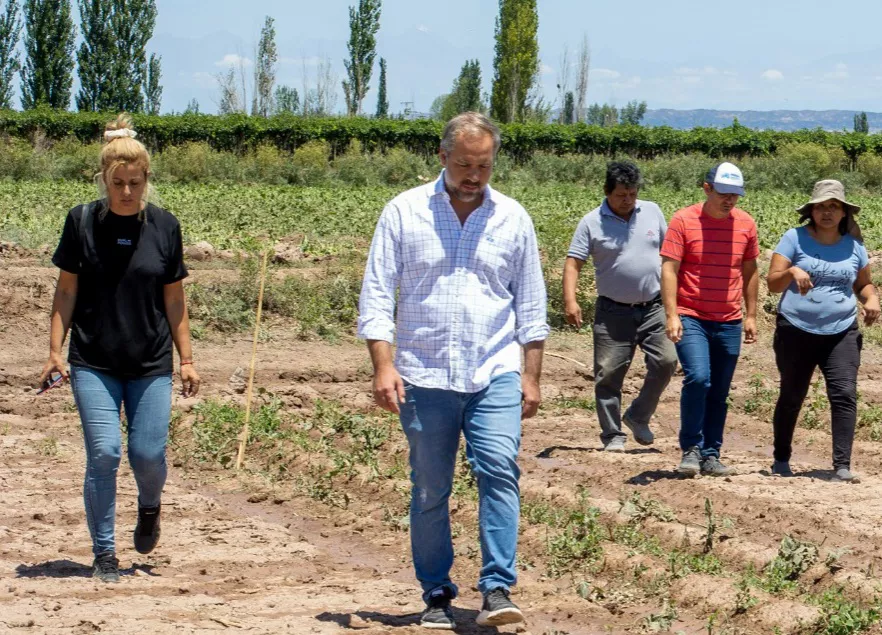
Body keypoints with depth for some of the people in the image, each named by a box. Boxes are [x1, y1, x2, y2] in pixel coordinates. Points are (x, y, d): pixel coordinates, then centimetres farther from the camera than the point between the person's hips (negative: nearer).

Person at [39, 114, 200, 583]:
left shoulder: (164, 226, 2)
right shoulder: (82, 222, -2)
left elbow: (174, 298, 8)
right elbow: (67, 290, 3)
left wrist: (186, 360, 7)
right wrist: (55, 349, -3)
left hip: (152, 363, 1)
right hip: (93, 363, -1)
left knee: (148, 453, -3)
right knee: (103, 452, -9)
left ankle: (149, 507, 33)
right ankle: (103, 553, 5)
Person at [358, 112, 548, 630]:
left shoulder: (513, 218, 7)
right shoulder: (405, 212, 2)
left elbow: (530, 303, 12)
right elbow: (377, 293, 1)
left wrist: (531, 375, 8)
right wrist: (383, 365, -8)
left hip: (495, 373, 0)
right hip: (423, 375, 0)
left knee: (500, 469, -17)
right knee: (430, 490, 4)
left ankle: (498, 588, -15)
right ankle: (437, 594, 16)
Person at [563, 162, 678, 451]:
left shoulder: (652, 212, 7)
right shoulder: (592, 222, -3)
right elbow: (573, 263, -6)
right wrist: (570, 300, -20)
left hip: (653, 307, 2)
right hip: (613, 312, -2)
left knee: (666, 361, -10)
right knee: (609, 373, -2)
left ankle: (638, 416, 11)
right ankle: (612, 435, 10)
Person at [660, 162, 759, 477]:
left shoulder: (745, 224, 6)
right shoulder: (684, 221, -6)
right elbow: (669, 270, -8)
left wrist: (751, 315, 13)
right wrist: (672, 315, -15)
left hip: (729, 323, 4)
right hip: (691, 319, -4)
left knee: (719, 392, 7)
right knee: (697, 378, -21)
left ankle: (711, 455, 15)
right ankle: (691, 450, -8)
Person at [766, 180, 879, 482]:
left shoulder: (853, 246, 8)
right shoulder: (795, 238, -2)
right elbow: (773, 284, -6)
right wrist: (792, 272, -27)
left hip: (842, 333, 2)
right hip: (796, 332, -2)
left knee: (844, 395, -13)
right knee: (791, 397, 9)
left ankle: (842, 465, -14)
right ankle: (781, 459, 27)